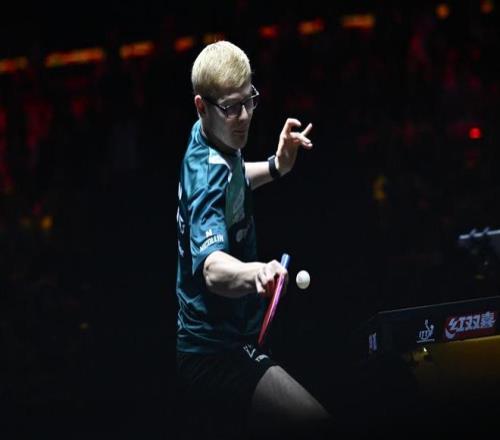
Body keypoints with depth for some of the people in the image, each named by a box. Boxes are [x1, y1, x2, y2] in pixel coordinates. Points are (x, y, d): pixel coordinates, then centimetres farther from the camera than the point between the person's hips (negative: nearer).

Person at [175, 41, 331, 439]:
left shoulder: (206, 141, 5)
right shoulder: (211, 175, -24)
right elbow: (212, 268, -41)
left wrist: (276, 167, 14)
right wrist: (255, 273, -60)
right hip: (217, 358, -10)